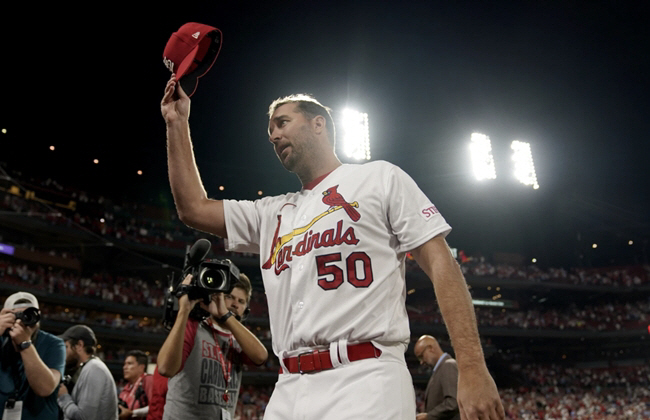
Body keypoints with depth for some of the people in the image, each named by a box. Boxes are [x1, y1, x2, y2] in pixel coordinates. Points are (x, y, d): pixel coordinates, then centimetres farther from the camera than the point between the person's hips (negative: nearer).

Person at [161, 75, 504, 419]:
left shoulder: (380, 178, 8)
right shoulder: (272, 213, 25)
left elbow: (439, 262, 0)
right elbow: (194, 209, 23)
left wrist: (472, 369, -11)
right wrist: (177, 123, 22)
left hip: (366, 382, -5)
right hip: (287, 391, 6)